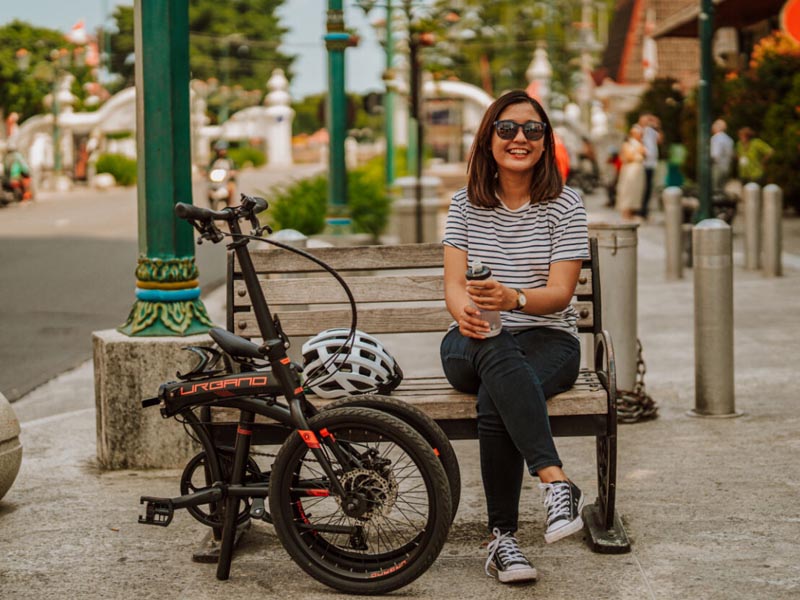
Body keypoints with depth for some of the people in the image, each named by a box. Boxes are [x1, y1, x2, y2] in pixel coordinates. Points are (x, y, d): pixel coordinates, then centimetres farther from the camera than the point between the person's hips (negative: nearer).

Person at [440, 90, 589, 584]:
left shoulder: (565, 205, 1)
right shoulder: (467, 204, 8)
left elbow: (560, 292, -9)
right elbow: (454, 284, 1)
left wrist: (513, 298, -31)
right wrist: (465, 312, -25)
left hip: (546, 340, -1)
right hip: (474, 344, 1)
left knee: (495, 402, -35)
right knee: (499, 355, -38)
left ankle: (503, 539, -32)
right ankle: (558, 483, -48)